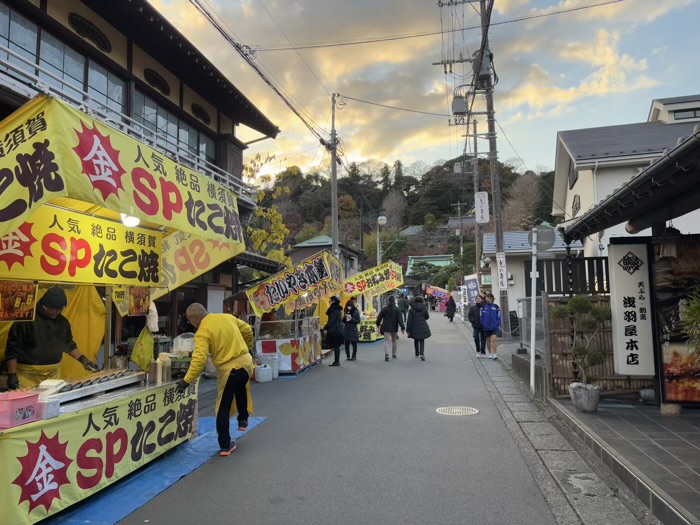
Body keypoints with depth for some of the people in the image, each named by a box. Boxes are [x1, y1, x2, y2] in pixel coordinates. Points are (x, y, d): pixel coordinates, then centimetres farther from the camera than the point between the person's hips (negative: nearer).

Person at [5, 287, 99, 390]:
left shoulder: (62, 321, 7)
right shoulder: (27, 319, -11)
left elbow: (69, 344, 18)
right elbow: (13, 348, -8)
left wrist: (83, 360, 7)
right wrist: (11, 375, -11)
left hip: (54, 374, 5)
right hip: (28, 375, -5)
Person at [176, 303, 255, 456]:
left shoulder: (202, 332, -12)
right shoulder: (228, 317, 5)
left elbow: (199, 359, -22)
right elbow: (247, 330, 16)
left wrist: (187, 381, -18)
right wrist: (247, 347, 32)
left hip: (228, 370, -6)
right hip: (246, 362, 6)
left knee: (223, 408, 10)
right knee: (241, 389, 36)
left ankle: (225, 445, 16)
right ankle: (243, 420, 42)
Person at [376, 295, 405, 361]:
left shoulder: (384, 309, -3)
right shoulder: (397, 309, -6)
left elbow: (379, 317, 4)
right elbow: (400, 319, -11)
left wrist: (378, 324, 21)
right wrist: (402, 327, -9)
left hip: (386, 328, 0)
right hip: (394, 328, 0)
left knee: (386, 341, -1)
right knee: (394, 340, 17)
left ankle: (386, 354, -21)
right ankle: (394, 354, 25)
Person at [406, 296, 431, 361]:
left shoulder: (411, 310, -7)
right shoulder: (424, 308, -3)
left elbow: (409, 321, -8)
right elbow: (427, 317, 10)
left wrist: (408, 330, -4)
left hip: (414, 328, 0)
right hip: (423, 327, 0)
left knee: (416, 340, 19)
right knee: (422, 341, 5)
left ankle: (417, 354, 32)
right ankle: (422, 354, -16)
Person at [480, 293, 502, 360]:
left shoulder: (496, 307, -1)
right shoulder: (484, 307, 4)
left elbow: (498, 317, 3)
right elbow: (482, 317, 8)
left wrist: (498, 325, -2)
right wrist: (482, 324, 1)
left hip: (494, 326, -2)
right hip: (486, 327, 2)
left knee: (494, 338, -15)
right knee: (488, 340, 10)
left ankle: (494, 354, -12)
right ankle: (490, 353, 22)